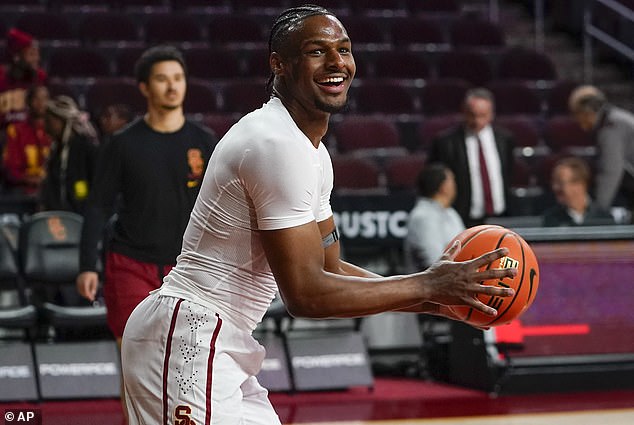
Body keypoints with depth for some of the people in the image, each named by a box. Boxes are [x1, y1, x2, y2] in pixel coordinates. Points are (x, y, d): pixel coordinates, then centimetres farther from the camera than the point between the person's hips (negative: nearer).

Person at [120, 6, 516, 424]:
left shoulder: (312, 152, 14)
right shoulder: (279, 144, -18)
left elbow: (330, 270, 18)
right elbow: (306, 294, -21)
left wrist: (438, 300, 8)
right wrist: (429, 285, -15)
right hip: (186, 340, -11)